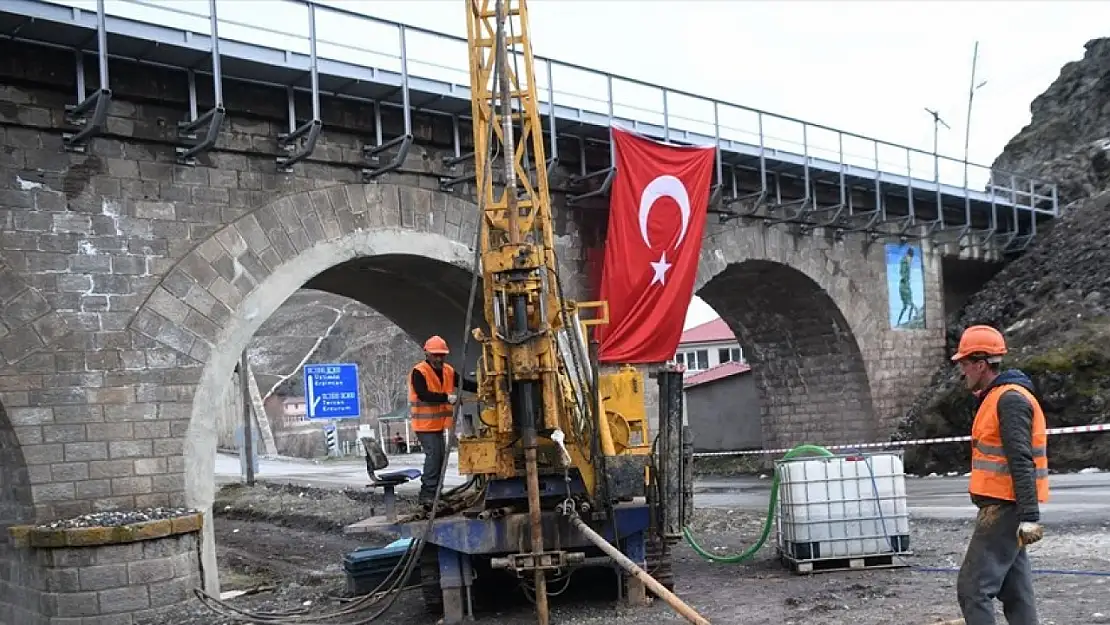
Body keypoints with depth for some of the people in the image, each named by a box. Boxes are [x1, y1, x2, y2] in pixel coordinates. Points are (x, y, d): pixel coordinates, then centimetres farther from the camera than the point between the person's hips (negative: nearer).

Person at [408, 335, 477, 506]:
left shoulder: (448, 371, 7)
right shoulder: (419, 372, -14)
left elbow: (466, 384, 4)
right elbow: (424, 395, -25)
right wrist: (447, 397, -31)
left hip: (439, 423, 8)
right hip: (424, 424, -8)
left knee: (440, 456, 10)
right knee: (433, 455, -14)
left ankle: (434, 493, 19)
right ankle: (427, 494, -11)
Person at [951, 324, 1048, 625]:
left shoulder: (1010, 399, -15)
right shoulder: (997, 397, 17)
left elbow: (1022, 462, -22)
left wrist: (1029, 516, -26)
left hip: (1003, 509, -10)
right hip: (1004, 508, 10)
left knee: (973, 587, -10)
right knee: (1014, 589, 12)